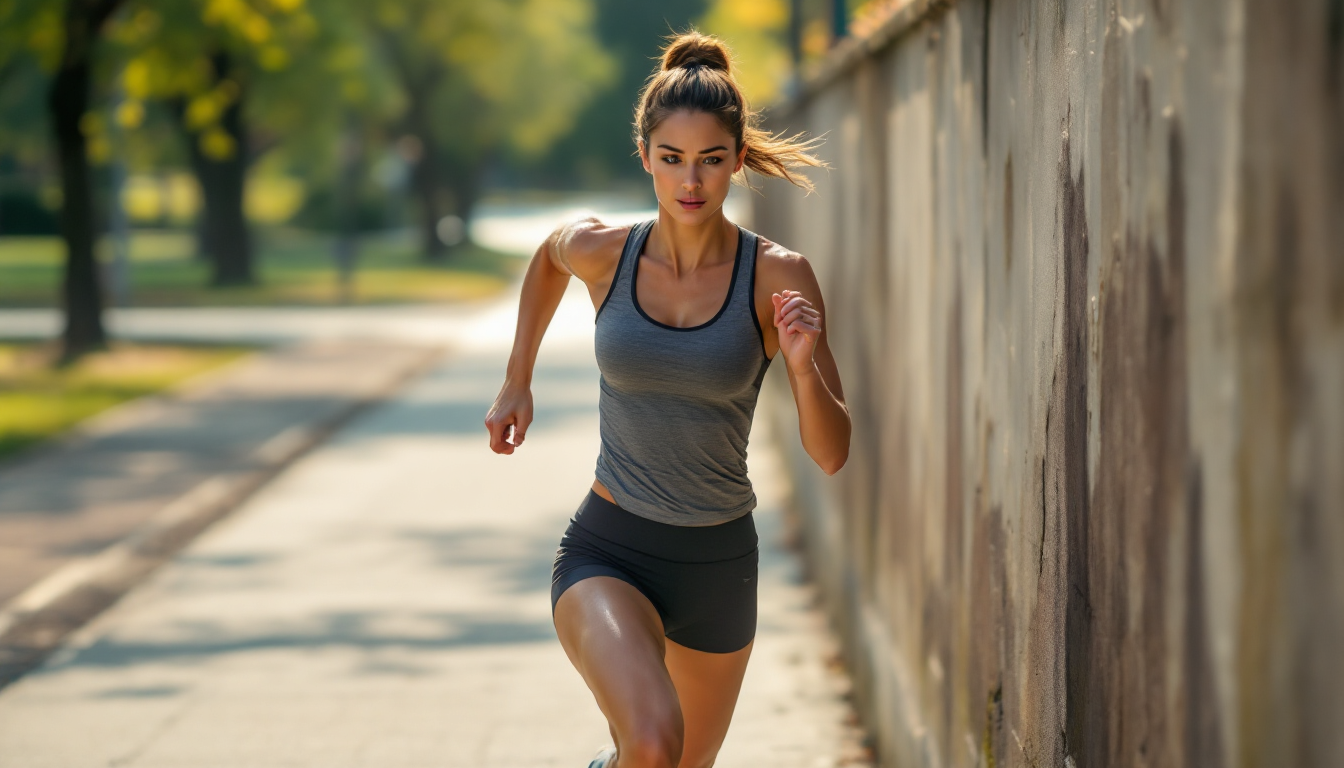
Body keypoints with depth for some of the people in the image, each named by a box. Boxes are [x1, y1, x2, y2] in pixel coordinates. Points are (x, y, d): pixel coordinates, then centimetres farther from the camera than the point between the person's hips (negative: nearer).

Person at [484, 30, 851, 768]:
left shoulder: (780, 278, -11)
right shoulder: (602, 251, -8)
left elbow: (831, 454, -11)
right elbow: (548, 256, 19)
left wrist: (803, 366, -29)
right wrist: (517, 382, 21)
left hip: (719, 565, 2)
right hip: (608, 552, -1)